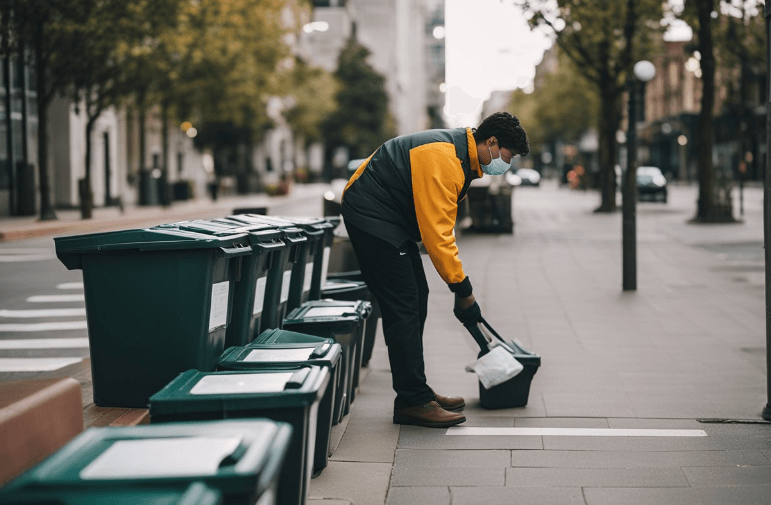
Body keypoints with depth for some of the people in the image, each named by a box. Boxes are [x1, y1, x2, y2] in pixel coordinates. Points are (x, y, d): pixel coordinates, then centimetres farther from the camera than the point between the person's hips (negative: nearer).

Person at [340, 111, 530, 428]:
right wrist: (462, 289, -23)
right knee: (403, 307, -12)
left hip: (390, 218, 11)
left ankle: (416, 393, 18)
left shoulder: (461, 156, 8)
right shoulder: (443, 158, -25)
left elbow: (439, 224, 15)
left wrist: (457, 279, 11)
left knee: (416, 299, 11)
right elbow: (436, 232, -28)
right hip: (370, 216, -11)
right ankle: (413, 402, -7)